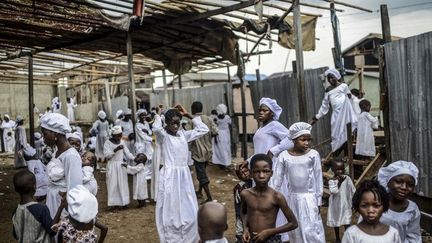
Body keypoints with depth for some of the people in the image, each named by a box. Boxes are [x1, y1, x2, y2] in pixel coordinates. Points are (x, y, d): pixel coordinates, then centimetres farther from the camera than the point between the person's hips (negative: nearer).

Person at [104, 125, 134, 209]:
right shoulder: (108, 143, -7)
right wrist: (115, 150, -28)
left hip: (121, 165, 4)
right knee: (113, 184, -3)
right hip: (112, 165, -4)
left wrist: (135, 159, -9)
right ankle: (114, 203, 3)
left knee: (123, 184, 7)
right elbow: (106, 155, -16)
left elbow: (127, 153, 4)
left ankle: (123, 202, 15)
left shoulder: (122, 142, 6)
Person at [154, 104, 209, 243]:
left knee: (188, 212, 12)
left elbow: (203, 129, 9)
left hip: (184, 176, 6)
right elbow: (156, 128, -30)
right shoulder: (163, 135, -7)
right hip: (169, 177, -5)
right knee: (171, 212, 2)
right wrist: (157, 115, -10)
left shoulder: (184, 134, 9)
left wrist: (188, 115, 6)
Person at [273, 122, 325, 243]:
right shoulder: (284, 155, -6)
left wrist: (318, 200, -3)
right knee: (295, 230, 12)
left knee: (310, 230, -3)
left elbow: (318, 178, -4)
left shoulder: (313, 154, -9)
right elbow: (278, 178, 1)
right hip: (293, 198, 2)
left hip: (309, 197, -2)